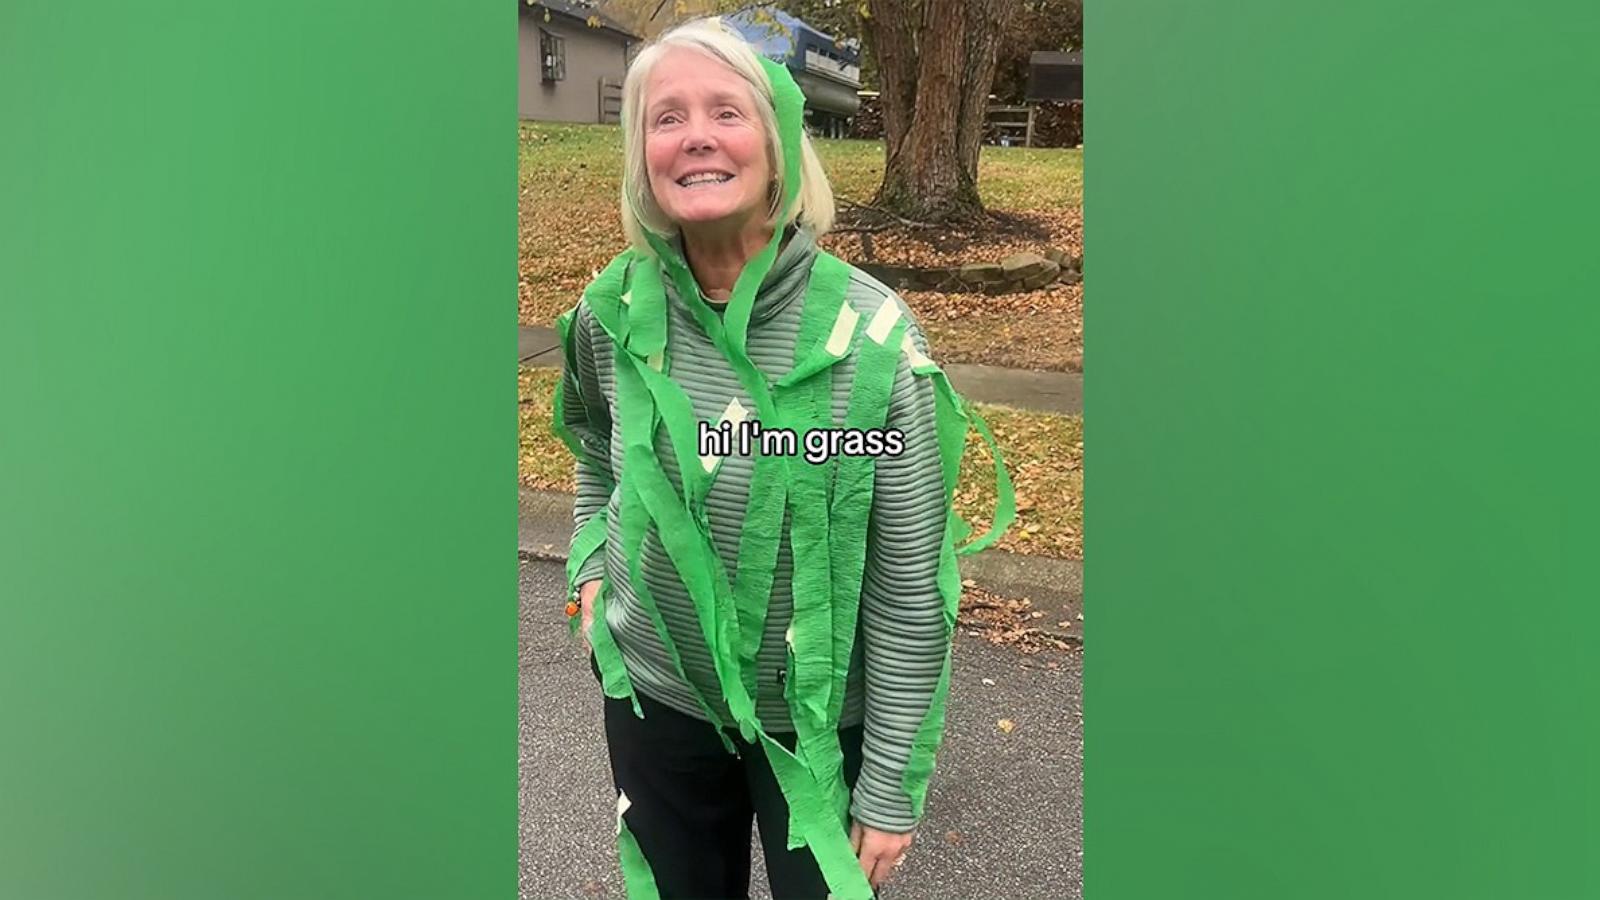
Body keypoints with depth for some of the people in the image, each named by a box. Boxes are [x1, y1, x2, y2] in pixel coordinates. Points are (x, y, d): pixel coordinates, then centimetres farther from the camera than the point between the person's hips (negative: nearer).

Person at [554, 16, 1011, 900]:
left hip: (818, 718, -3)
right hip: (654, 696, 3)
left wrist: (892, 781, -10)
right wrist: (592, 566, -1)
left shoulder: (870, 335, -21)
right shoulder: (612, 313, -10)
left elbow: (910, 591, -15)